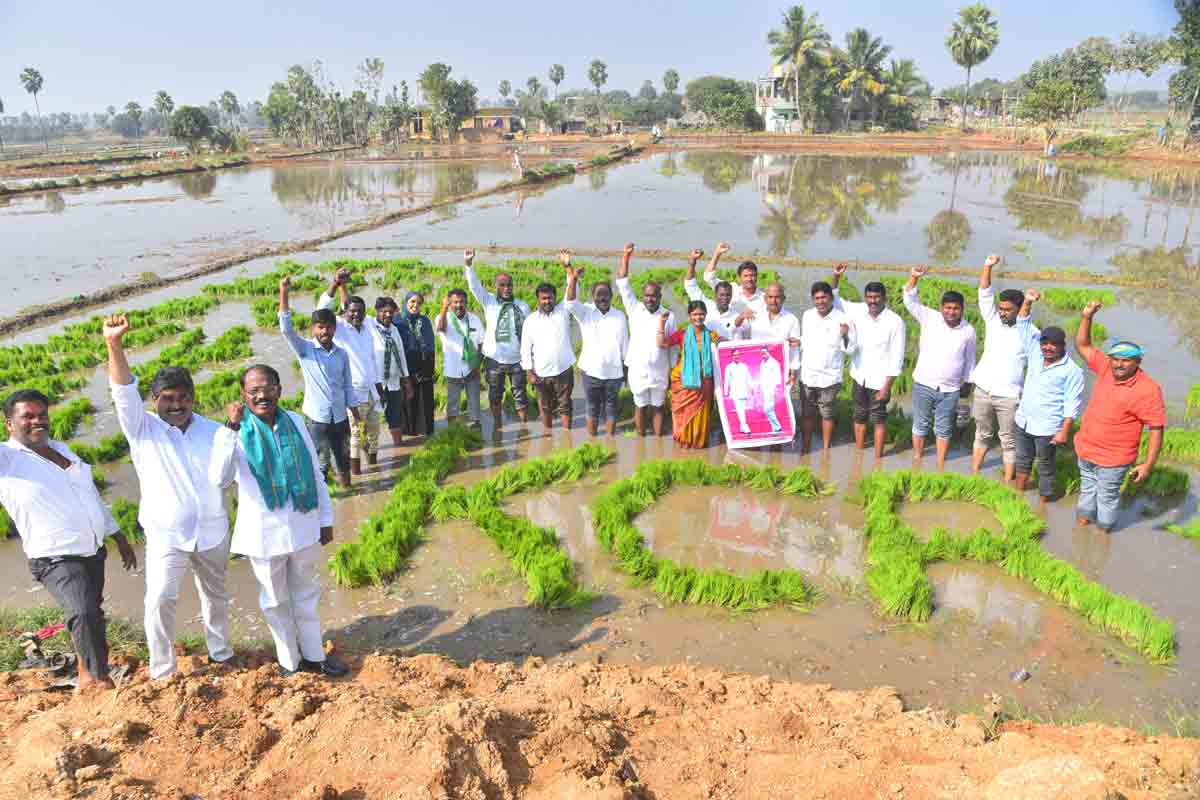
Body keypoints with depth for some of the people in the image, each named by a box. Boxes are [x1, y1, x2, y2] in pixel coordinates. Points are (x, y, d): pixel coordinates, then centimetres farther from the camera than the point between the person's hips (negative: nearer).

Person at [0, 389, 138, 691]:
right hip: (56, 559, -7)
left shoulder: (60, 448, 9)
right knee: (83, 613, -25)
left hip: (94, 551, 7)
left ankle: (87, 674, 39)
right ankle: (101, 679, -9)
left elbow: (90, 495, 17)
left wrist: (119, 537, 18)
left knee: (91, 614, 19)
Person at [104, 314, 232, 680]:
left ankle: (220, 652, 38)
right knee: (159, 599, -12)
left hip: (212, 532, 3)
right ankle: (161, 672, 5)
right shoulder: (143, 429, -8)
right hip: (166, 535, -2)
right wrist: (114, 345, -37)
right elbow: (124, 393, -23)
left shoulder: (213, 431, -1)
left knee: (215, 595, 17)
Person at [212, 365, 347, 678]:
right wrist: (231, 428, -35)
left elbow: (315, 473, 5)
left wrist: (326, 518, 7)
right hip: (265, 534, -2)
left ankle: (313, 655, 38)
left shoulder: (295, 422, -3)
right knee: (276, 601, 16)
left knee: (307, 596, 20)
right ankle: (289, 661, 36)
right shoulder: (233, 434, -12)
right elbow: (220, 479, -29)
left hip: (304, 527, 3)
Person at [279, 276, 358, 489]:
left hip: (339, 417, 3)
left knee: (343, 456, 16)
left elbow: (348, 387, 8)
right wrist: (284, 294, -30)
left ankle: (345, 485, 37)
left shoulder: (342, 354, 2)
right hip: (316, 417, -3)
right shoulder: (305, 349, -6)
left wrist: (357, 417, 8)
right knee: (321, 462, 5)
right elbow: (286, 329, -22)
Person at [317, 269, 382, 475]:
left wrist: (377, 382, 16)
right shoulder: (340, 329, -9)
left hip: (371, 390, 7)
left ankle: (373, 465, 30)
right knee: (355, 433, -1)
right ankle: (355, 473, 8)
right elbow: (322, 310, -26)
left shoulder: (367, 329, 10)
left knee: (373, 429, 16)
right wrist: (335, 284, -36)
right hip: (353, 392, -7)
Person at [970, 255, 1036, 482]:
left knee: (1009, 440, 6)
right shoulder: (993, 320, 2)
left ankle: (1007, 483, 14)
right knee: (982, 435, 17)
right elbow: (985, 294, -8)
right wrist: (988, 266, -21)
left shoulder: (1030, 332, -5)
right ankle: (973, 474, 27)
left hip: (1009, 395, -3)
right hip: (983, 390, 3)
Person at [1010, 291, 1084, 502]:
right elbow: (1024, 325, 3)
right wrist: (1027, 302, -10)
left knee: (1045, 467, 8)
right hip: (1023, 421, 6)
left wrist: (1064, 432, -18)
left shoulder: (1072, 371, -14)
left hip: (1047, 428, -6)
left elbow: (1072, 405, -14)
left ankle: (1043, 504, 20)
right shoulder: (1036, 353, 1)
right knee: (1022, 459, 22)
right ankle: (1018, 493, 39)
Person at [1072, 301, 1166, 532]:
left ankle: (1103, 530, 34)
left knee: (1107, 496, 13)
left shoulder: (1148, 389, -23)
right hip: (1085, 449, 6)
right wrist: (1087, 316, -12)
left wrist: (1148, 465, -23)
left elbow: (1156, 429, -21)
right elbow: (1082, 346, 3)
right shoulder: (1106, 367, -6)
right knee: (1087, 488, 25)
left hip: (1112, 460, -6)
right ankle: (1082, 521, 44)